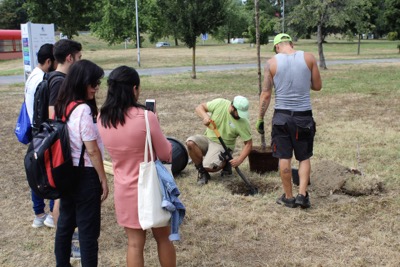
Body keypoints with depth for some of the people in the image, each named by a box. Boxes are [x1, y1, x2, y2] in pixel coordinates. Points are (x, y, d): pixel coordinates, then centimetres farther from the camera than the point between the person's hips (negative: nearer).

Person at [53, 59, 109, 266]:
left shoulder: (61, 106, 6)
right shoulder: (83, 109, -20)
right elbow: (92, 150, -18)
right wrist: (103, 179, -9)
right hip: (84, 175, -9)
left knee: (65, 223, 19)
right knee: (88, 229, 2)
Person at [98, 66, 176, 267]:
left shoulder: (102, 119, -5)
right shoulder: (145, 117, -21)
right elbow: (165, 155, -10)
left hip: (124, 190, 4)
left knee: (135, 243, 14)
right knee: (163, 238, 17)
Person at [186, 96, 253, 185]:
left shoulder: (243, 122, -16)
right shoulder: (219, 103, -13)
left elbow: (248, 143, -11)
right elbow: (200, 107, -5)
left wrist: (240, 159, -25)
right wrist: (205, 116, -27)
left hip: (223, 145, -3)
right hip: (208, 138, 3)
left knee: (209, 166, -29)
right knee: (190, 142, -28)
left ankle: (224, 163, 8)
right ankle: (202, 172, -9)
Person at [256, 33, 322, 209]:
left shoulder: (272, 63, -5)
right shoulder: (308, 58, -3)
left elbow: (265, 95, -5)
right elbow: (318, 86, 6)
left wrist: (260, 119, 4)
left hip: (282, 115, -1)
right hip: (304, 115, 1)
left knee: (284, 158, 10)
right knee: (304, 157, 15)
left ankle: (288, 197, 18)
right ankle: (302, 194, 6)